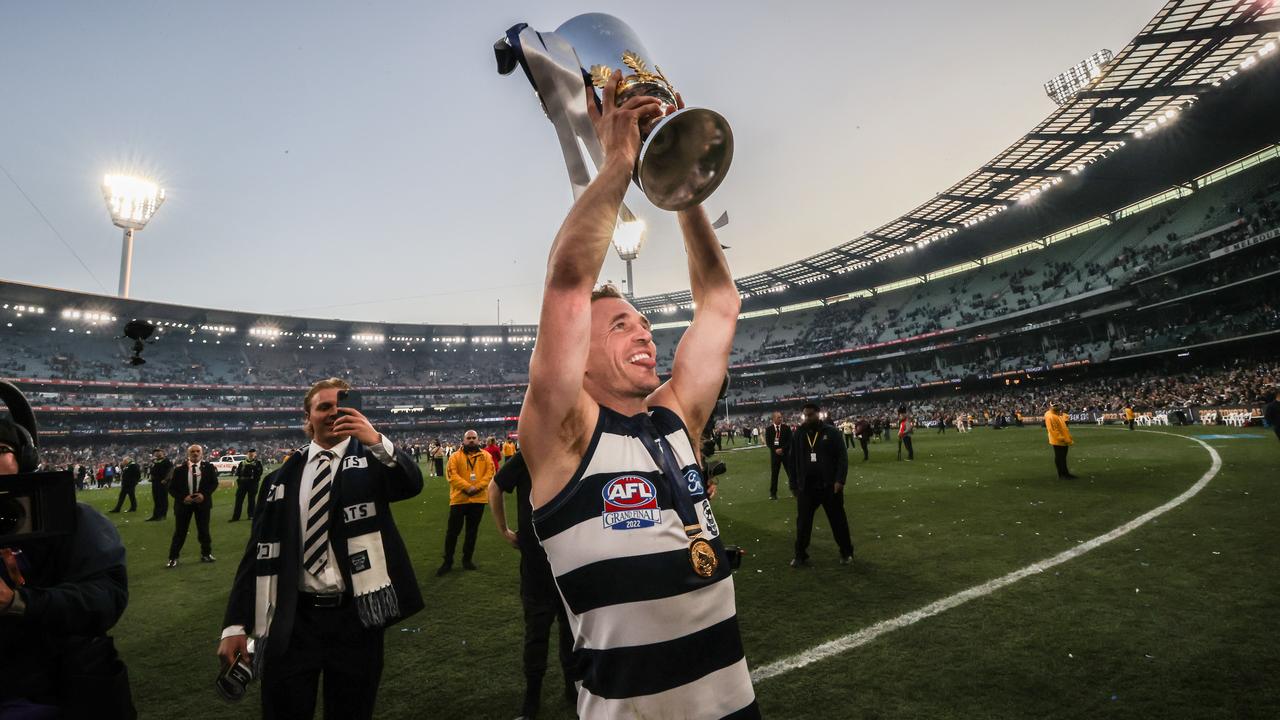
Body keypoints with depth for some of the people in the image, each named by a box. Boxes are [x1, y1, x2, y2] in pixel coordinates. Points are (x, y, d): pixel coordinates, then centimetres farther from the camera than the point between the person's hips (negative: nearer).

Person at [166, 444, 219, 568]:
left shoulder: (209, 467, -3)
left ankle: (206, 554, 24)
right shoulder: (179, 469, -5)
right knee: (180, 531, 3)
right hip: (184, 503, -1)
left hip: (202, 502, 1)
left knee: (204, 530, 10)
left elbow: (214, 483, 0)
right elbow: (172, 488, -2)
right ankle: (173, 558, 14)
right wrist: (183, 497, -16)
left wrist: (204, 494, -15)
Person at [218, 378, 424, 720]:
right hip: (293, 619, 2)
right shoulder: (283, 476, 7)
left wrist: (377, 440, -35)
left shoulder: (373, 459, 1)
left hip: (356, 617, -1)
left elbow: (412, 484, -20)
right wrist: (236, 625, 0)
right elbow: (257, 551, 6)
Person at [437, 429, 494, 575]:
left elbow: (489, 473, -3)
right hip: (459, 499, -1)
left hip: (478, 499, 2)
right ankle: (447, 562, 15)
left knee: (472, 531, 11)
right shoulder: (455, 456, 0)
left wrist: (477, 487, -17)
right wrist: (467, 487, -20)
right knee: (453, 531, 3)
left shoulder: (486, 456, 5)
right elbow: (452, 475, -10)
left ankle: (467, 559, 25)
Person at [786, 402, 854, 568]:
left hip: (830, 485, -2)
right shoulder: (797, 434, 2)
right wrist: (795, 483, 7)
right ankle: (800, 555, 17)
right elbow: (792, 460, 9)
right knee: (803, 522, 6)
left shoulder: (831, 432, -5)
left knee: (838, 520, 10)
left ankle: (846, 553, 26)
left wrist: (840, 480, -14)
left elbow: (842, 456, -7)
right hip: (806, 487, 2)